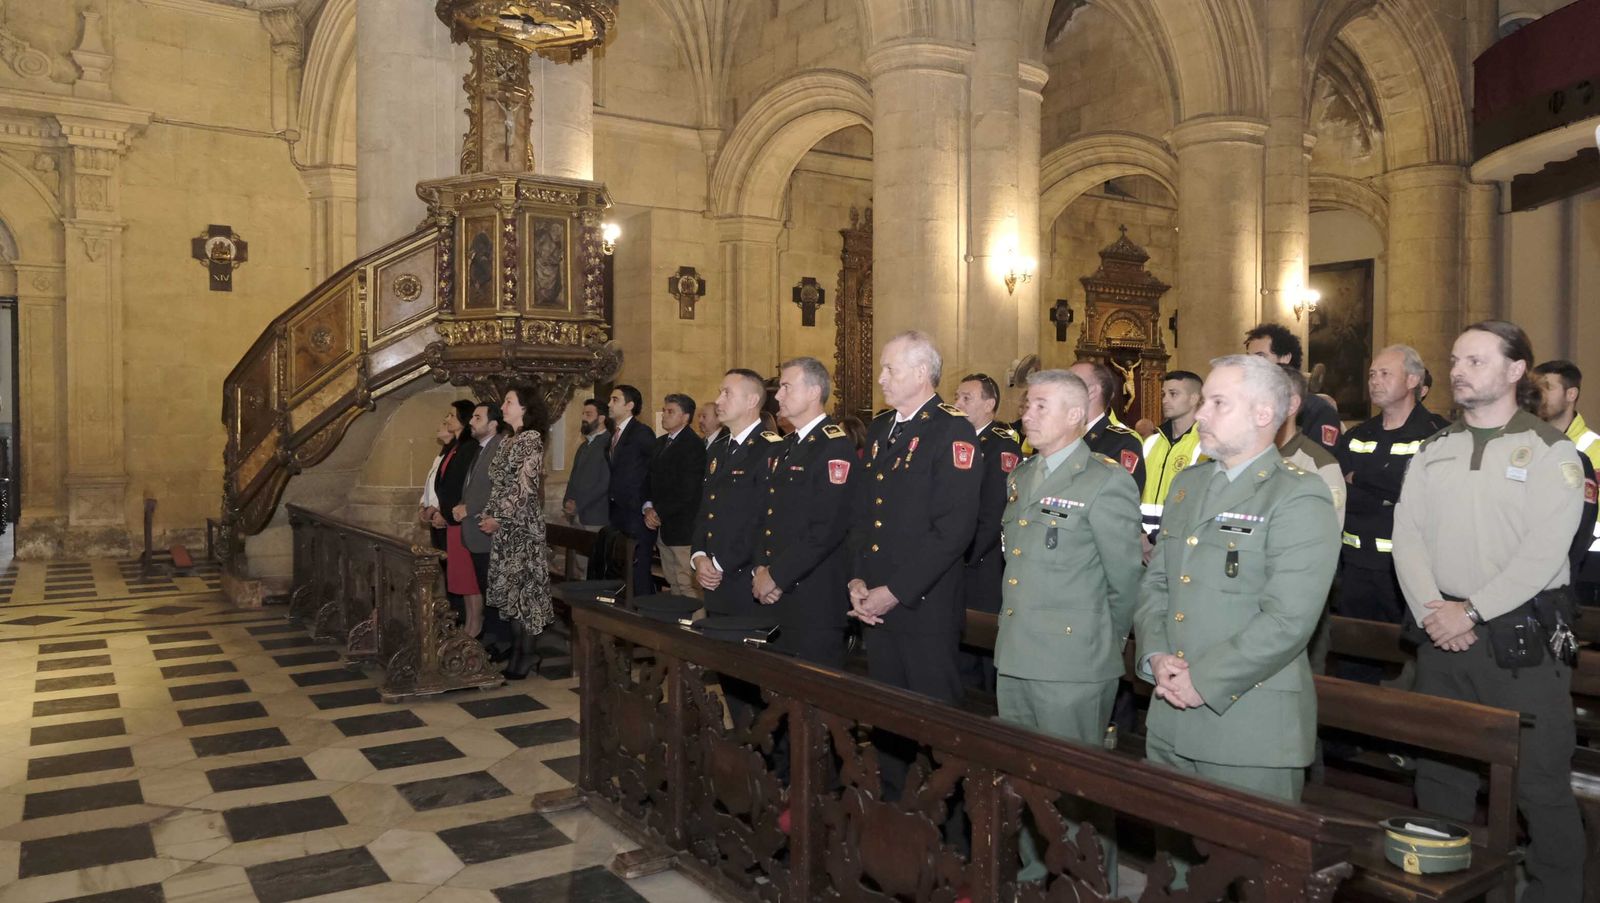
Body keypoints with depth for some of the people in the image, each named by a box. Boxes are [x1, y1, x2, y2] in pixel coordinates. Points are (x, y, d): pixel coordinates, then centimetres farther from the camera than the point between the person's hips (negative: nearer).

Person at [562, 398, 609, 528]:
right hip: (575, 516, 8)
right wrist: (567, 502, 2)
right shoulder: (584, 445, 18)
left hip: (595, 517, -7)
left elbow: (606, 482, -18)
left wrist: (579, 505, -17)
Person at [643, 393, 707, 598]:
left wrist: (659, 513, -11)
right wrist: (648, 507, -1)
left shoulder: (693, 445, -11)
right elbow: (649, 479, 17)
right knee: (673, 586, 11)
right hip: (663, 527, 8)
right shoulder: (660, 443, 17)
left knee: (687, 588, -8)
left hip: (683, 527, -8)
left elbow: (687, 491, -17)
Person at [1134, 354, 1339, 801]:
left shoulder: (1299, 498, -11)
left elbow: (1288, 621, -20)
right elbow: (1154, 584, 14)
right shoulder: (1187, 483, 13)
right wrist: (1155, 656, -3)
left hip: (1251, 732, -7)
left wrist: (1202, 680, -17)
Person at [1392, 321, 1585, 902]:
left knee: (1539, 780, 1)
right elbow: (1407, 535, 3)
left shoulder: (1550, 451, -4)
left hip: (1522, 639, -4)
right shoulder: (1434, 452, 11)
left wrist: (1471, 612, -16)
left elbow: (1543, 551, -13)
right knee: (1440, 773, 13)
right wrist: (1430, 610, -10)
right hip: (1441, 634, 5)